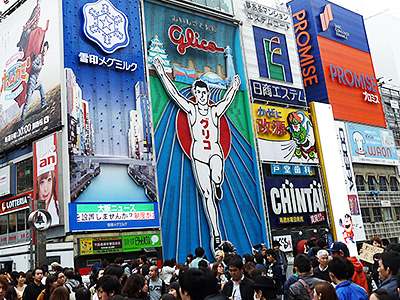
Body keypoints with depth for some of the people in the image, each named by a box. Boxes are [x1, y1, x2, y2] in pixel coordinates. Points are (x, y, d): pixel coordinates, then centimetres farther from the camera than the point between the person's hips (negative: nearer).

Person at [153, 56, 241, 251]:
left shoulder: (215, 110, 11)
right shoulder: (191, 109, 7)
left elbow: (227, 99, 5)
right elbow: (174, 93, 4)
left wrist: (234, 88, -7)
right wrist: (162, 74, 2)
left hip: (215, 151, 0)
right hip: (198, 153, 0)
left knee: (216, 177, -33)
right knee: (206, 194, -1)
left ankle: (217, 185, 8)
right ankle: (216, 233, 7)